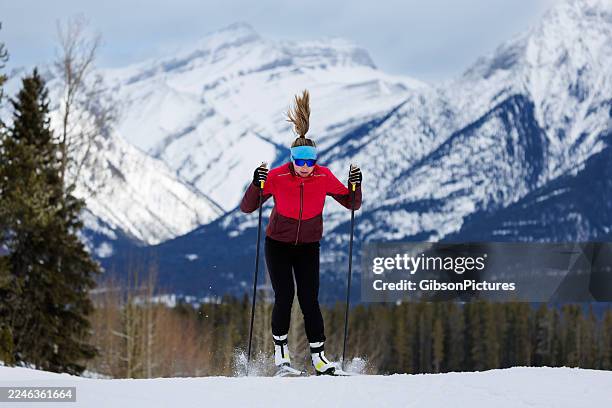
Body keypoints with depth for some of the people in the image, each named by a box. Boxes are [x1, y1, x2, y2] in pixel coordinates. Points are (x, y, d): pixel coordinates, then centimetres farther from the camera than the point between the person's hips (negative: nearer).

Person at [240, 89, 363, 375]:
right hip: (278, 244, -1)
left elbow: (352, 204, -3)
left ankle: (318, 355, -4)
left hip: (308, 247, 1)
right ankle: (280, 348, 5)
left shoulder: (324, 177, -13)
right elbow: (247, 208, -16)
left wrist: (355, 186, -22)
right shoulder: (277, 177, -18)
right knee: (284, 297, -12)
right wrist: (257, 185, -33)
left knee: (309, 300, -9)